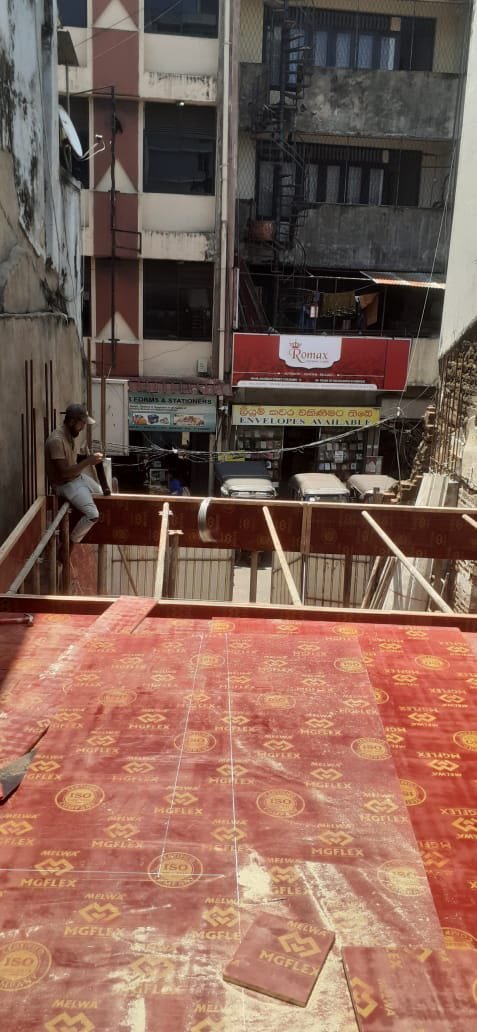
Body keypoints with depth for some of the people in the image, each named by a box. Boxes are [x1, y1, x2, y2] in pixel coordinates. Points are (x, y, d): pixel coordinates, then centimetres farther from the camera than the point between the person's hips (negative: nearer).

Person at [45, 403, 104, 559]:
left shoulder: (72, 434, 3)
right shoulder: (56, 440, -27)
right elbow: (64, 472, -29)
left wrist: (90, 459, 2)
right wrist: (88, 461, -29)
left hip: (78, 477, 10)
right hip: (64, 484, -10)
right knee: (93, 514, -22)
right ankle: (67, 548, -6)